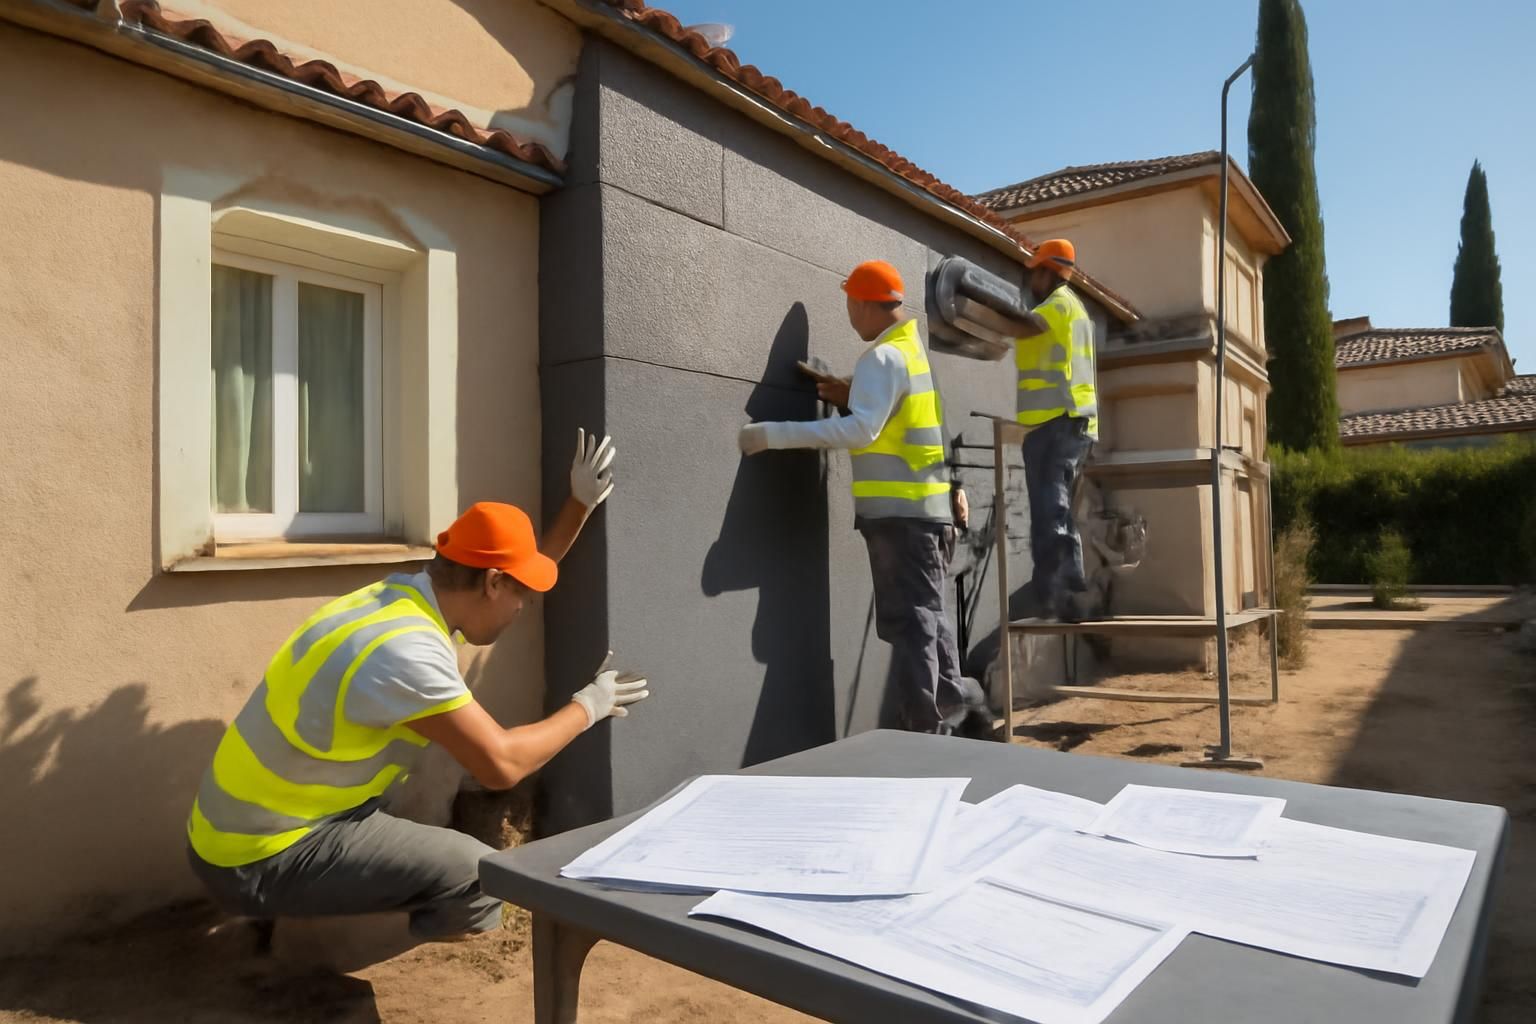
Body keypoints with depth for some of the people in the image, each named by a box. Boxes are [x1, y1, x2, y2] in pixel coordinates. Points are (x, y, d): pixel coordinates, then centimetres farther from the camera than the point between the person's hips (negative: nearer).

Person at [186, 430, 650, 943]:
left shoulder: (409, 592, 1)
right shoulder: (405, 649, -28)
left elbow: (513, 576, 16)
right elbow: (501, 765, -26)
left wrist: (581, 504, 11)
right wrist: (587, 708, -11)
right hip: (258, 859, -9)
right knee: (479, 877, -18)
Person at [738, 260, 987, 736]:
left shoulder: (883, 357, -13)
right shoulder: (918, 349, 16)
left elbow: (861, 430, -27)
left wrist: (775, 434, -29)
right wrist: (853, 398, 13)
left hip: (899, 510, -9)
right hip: (930, 506, 9)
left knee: (908, 620, -5)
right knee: (926, 613, 18)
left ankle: (925, 727, -1)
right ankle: (955, 705, 27)